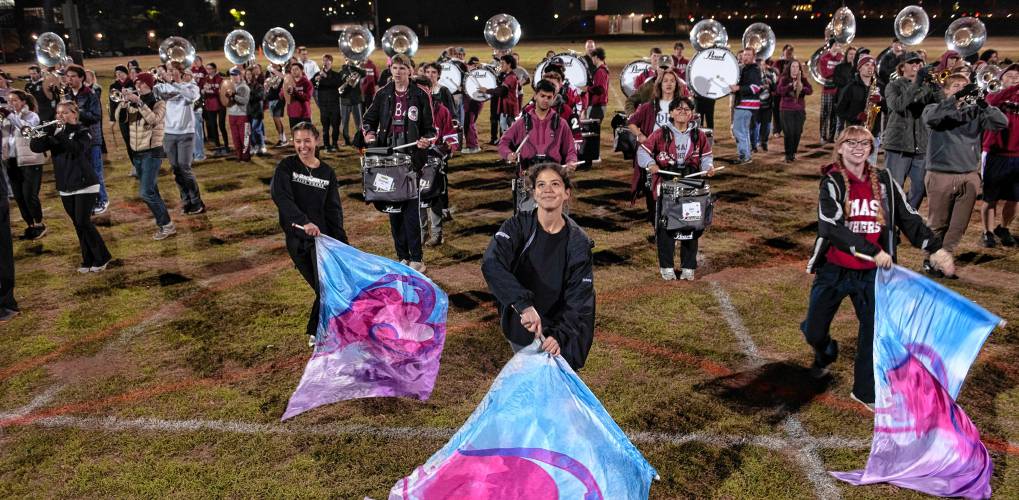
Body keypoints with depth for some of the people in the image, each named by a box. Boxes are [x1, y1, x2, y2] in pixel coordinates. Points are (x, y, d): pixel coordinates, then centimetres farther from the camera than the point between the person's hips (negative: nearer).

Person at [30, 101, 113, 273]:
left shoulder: (82, 132, -5)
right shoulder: (54, 132, 9)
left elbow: (77, 149, -24)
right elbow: (36, 147, -2)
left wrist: (59, 135, -30)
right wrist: (40, 133, -18)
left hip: (84, 185, -5)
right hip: (65, 187, 6)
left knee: (83, 223, -10)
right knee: (78, 225, 8)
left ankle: (102, 258, 3)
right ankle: (88, 260, 15)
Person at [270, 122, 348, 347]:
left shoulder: (327, 173, 7)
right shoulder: (286, 167, 0)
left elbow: (334, 210, 8)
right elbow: (280, 196, -18)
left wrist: (342, 243, -1)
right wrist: (304, 221, -32)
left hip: (322, 236, 2)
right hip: (296, 239, -2)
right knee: (322, 288, -1)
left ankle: (316, 333, 10)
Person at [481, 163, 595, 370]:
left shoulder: (578, 242, -10)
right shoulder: (518, 226, -13)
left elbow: (580, 299, -13)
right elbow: (491, 263, -30)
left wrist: (560, 335, -30)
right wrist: (524, 304, -42)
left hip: (559, 332, 0)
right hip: (520, 328, 0)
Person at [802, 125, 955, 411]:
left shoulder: (884, 181, 3)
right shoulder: (832, 183, -9)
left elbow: (908, 217, 5)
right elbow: (832, 227, -22)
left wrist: (935, 248, -8)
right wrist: (873, 251, -28)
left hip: (872, 272, 3)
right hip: (834, 270, -2)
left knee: (875, 329, 4)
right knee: (814, 331, 6)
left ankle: (865, 390, 22)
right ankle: (825, 353, 43)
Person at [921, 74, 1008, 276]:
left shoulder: (974, 112, 10)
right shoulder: (936, 108, 2)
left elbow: (1002, 122, -3)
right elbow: (930, 117, -22)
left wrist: (984, 104, -18)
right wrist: (957, 98, -29)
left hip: (969, 177, 3)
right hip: (941, 175, -3)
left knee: (958, 226, 7)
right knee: (938, 224, 5)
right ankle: (931, 260, 19)